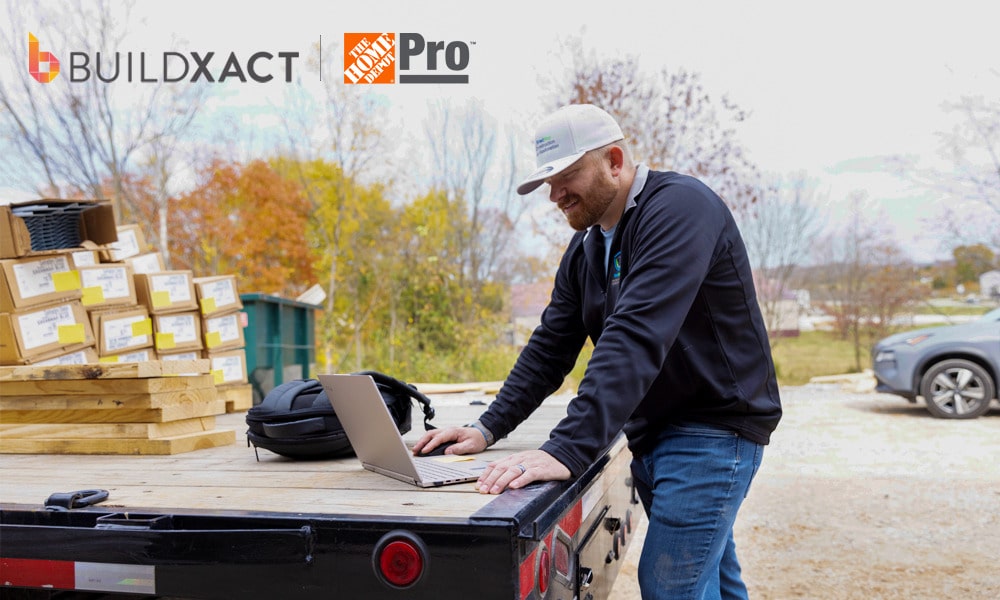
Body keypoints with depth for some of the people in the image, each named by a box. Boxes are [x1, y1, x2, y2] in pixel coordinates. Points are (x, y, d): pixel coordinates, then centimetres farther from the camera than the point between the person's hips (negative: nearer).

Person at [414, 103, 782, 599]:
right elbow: (549, 348, 9)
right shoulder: (584, 249, 9)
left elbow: (637, 339, -32)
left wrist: (569, 450, -38)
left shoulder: (679, 207, -20)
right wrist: (489, 428, -4)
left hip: (713, 428, -8)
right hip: (651, 437, 8)